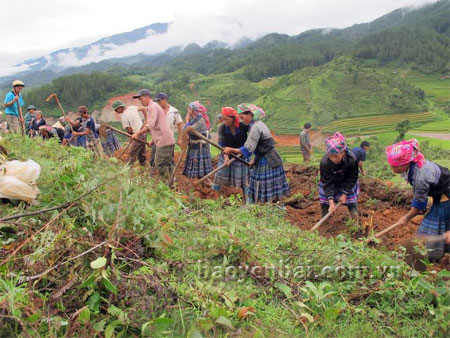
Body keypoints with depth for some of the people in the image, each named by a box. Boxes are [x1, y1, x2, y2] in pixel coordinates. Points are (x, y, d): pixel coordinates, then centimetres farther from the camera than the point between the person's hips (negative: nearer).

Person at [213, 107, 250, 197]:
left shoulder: (243, 126, -18)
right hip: (226, 155, 2)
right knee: (218, 177, 3)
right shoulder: (221, 128, -12)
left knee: (243, 179, 3)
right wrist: (225, 156, -31)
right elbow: (222, 144, -16)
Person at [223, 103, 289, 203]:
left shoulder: (256, 128, -18)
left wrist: (231, 150, -14)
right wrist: (255, 160, 20)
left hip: (266, 163, -9)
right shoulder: (259, 124, 12)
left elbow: (247, 149, -22)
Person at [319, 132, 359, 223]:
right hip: (330, 182, 0)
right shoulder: (324, 163, -36)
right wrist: (331, 201, -36)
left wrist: (345, 194, -21)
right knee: (325, 204, 0)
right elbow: (327, 183, -29)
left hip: (347, 183, 1)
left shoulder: (352, 160, -34)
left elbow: (352, 179, -19)